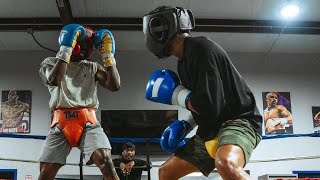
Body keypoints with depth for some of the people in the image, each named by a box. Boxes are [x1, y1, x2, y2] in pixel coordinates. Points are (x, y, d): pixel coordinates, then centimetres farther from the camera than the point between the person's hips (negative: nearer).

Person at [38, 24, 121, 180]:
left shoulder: (93, 67, 16)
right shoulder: (51, 62, 11)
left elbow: (115, 86, 4)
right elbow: (54, 80, -12)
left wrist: (108, 55, 1)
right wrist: (66, 49, -11)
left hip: (88, 122, 0)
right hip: (61, 123, 0)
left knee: (105, 160, -22)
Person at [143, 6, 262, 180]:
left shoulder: (200, 48, -17)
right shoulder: (185, 59, 12)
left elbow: (210, 105, -26)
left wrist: (176, 95, -11)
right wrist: (185, 124, 10)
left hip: (238, 121, -10)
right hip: (210, 131, 10)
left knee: (225, 164, -41)